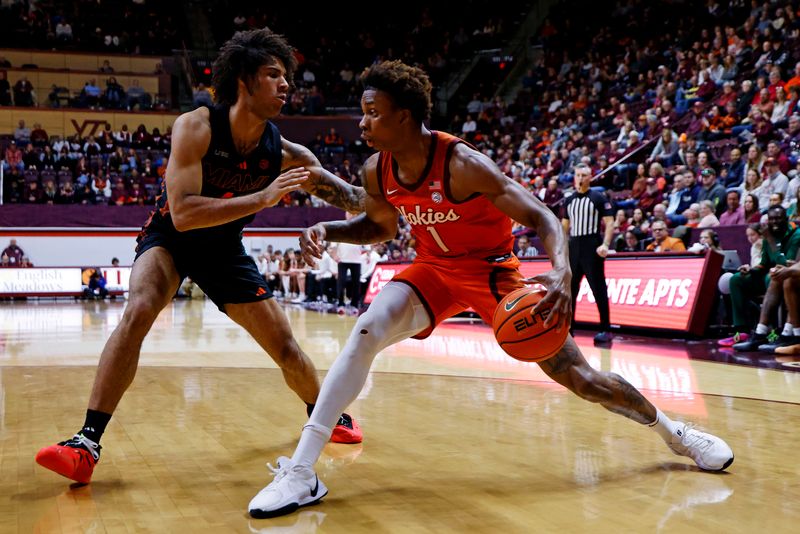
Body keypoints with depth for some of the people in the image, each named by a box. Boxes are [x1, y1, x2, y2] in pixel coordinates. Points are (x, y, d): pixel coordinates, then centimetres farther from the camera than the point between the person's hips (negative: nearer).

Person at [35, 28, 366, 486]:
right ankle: (88, 443, -28)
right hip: (170, 237, -3)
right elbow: (182, 213, -37)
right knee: (139, 312, -31)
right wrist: (264, 197, -44)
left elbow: (354, 200, -16)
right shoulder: (196, 128, -28)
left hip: (225, 247, 3)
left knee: (285, 347, 4)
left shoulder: (284, 153, -18)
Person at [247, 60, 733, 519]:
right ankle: (300, 471, -20)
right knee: (368, 332, -22)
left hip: (493, 269, -4)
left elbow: (542, 218, -27)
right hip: (435, 268, 4)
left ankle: (674, 431, 23)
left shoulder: (464, 164, -28)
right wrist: (327, 231, -9)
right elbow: (380, 226, 10)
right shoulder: (377, 171, -11)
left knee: (578, 376, -4)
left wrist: (561, 273, -47)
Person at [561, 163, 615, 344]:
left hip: (592, 246, -6)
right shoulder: (569, 200, 14)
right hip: (573, 246, 6)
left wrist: (605, 245, -20)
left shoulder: (599, 198, -3)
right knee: (569, 289, 9)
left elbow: (609, 223, -8)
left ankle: (605, 330, 0)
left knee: (598, 289, -4)